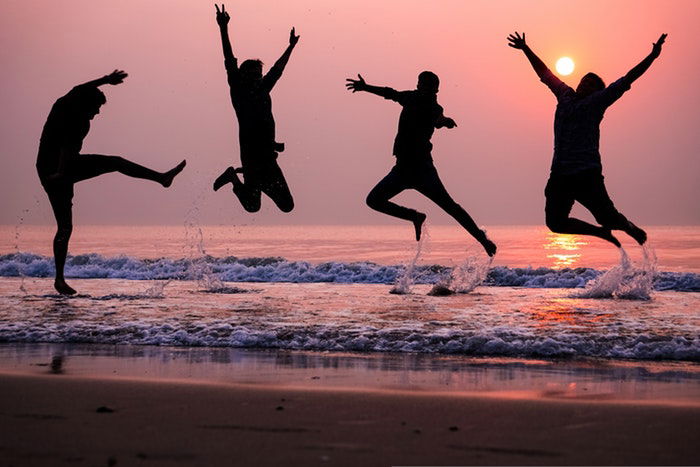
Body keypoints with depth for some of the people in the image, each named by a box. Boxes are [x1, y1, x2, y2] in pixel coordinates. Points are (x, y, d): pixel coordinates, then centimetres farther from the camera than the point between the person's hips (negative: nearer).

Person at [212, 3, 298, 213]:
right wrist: (223, 30, -16)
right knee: (252, 205, -9)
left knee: (287, 205, 7)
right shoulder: (239, 92, -1)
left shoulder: (262, 90, 14)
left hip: (268, 157, 7)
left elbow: (277, 70, 28)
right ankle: (234, 178, 18)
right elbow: (230, 64, -9)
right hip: (251, 154, -7)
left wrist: (291, 47, 39)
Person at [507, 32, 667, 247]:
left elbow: (627, 80, 4)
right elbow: (545, 74, 31)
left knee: (607, 218, -8)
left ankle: (629, 228, 27)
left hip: (586, 175, -6)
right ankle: (602, 233, 24)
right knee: (556, 223, 4)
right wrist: (525, 49, 37)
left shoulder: (597, 101, 6)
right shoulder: (566, 96, 20)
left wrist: (653, 56, 0)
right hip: (560, 176, 6)